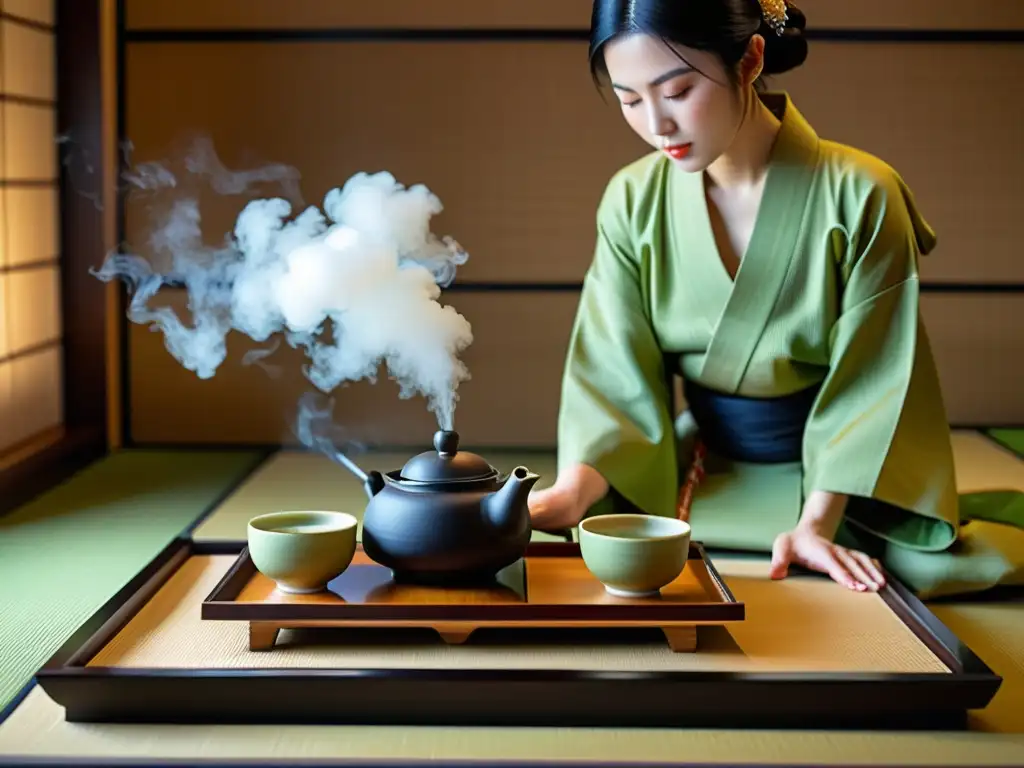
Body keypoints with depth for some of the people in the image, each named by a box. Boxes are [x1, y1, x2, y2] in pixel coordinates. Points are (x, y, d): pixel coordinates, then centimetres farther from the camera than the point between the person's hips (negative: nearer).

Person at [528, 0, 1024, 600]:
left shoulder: (858, 195, -14)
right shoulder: (635, 201, -5)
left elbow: (866, 384, -12)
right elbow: (616, 376, -7)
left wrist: (817, 522, -22)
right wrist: (573, 490, -24)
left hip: (832, 479, -3)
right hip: (703, 476, 3)